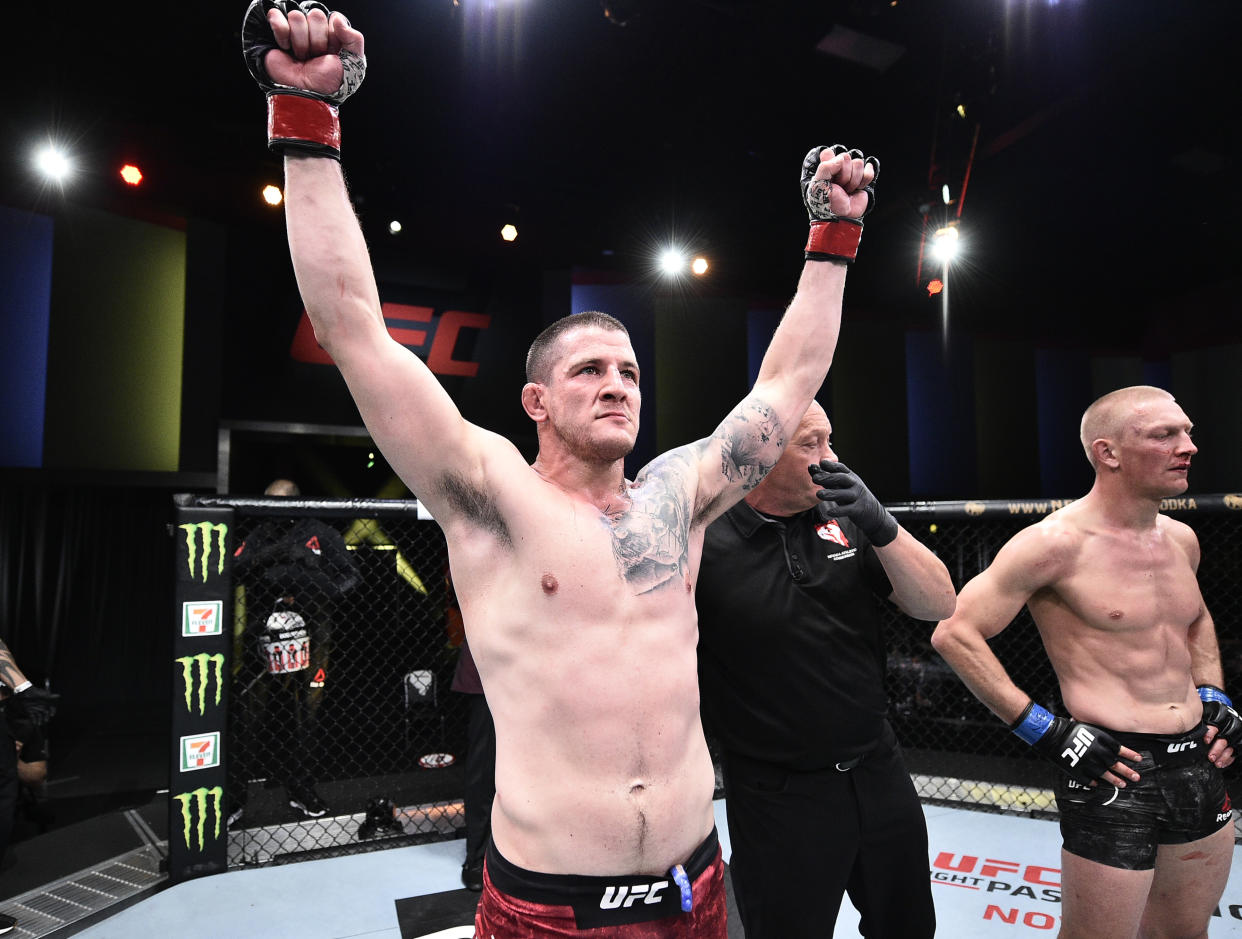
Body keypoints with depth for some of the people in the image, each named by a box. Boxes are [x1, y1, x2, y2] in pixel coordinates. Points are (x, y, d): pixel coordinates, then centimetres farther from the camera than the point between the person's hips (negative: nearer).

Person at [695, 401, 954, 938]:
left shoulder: (845, 520, -2)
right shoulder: (703, 545, -18)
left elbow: (939, 606, -5)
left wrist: (881, 526, -19)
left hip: (881, 773, 6)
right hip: (778, 798, -5)